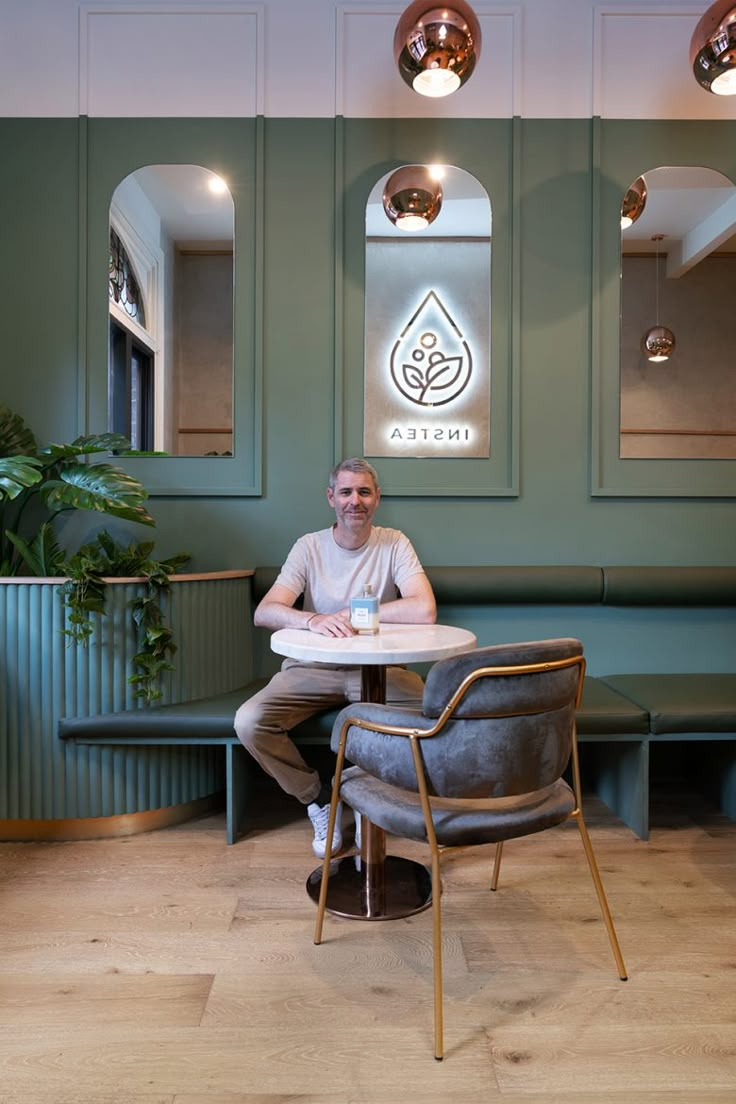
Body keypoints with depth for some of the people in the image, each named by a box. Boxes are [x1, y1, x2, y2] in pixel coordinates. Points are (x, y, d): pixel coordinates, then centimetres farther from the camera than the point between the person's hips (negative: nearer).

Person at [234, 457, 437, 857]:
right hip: (312, 669, 1)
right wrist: (312, 620, -34)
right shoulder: (309, 546, -1)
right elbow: (263, 612, -14)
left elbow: (424, 610, -19)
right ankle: (316, 797, 6)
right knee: (249, 721, -21)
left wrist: (352, 614, -16)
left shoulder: (394, 543, -3)